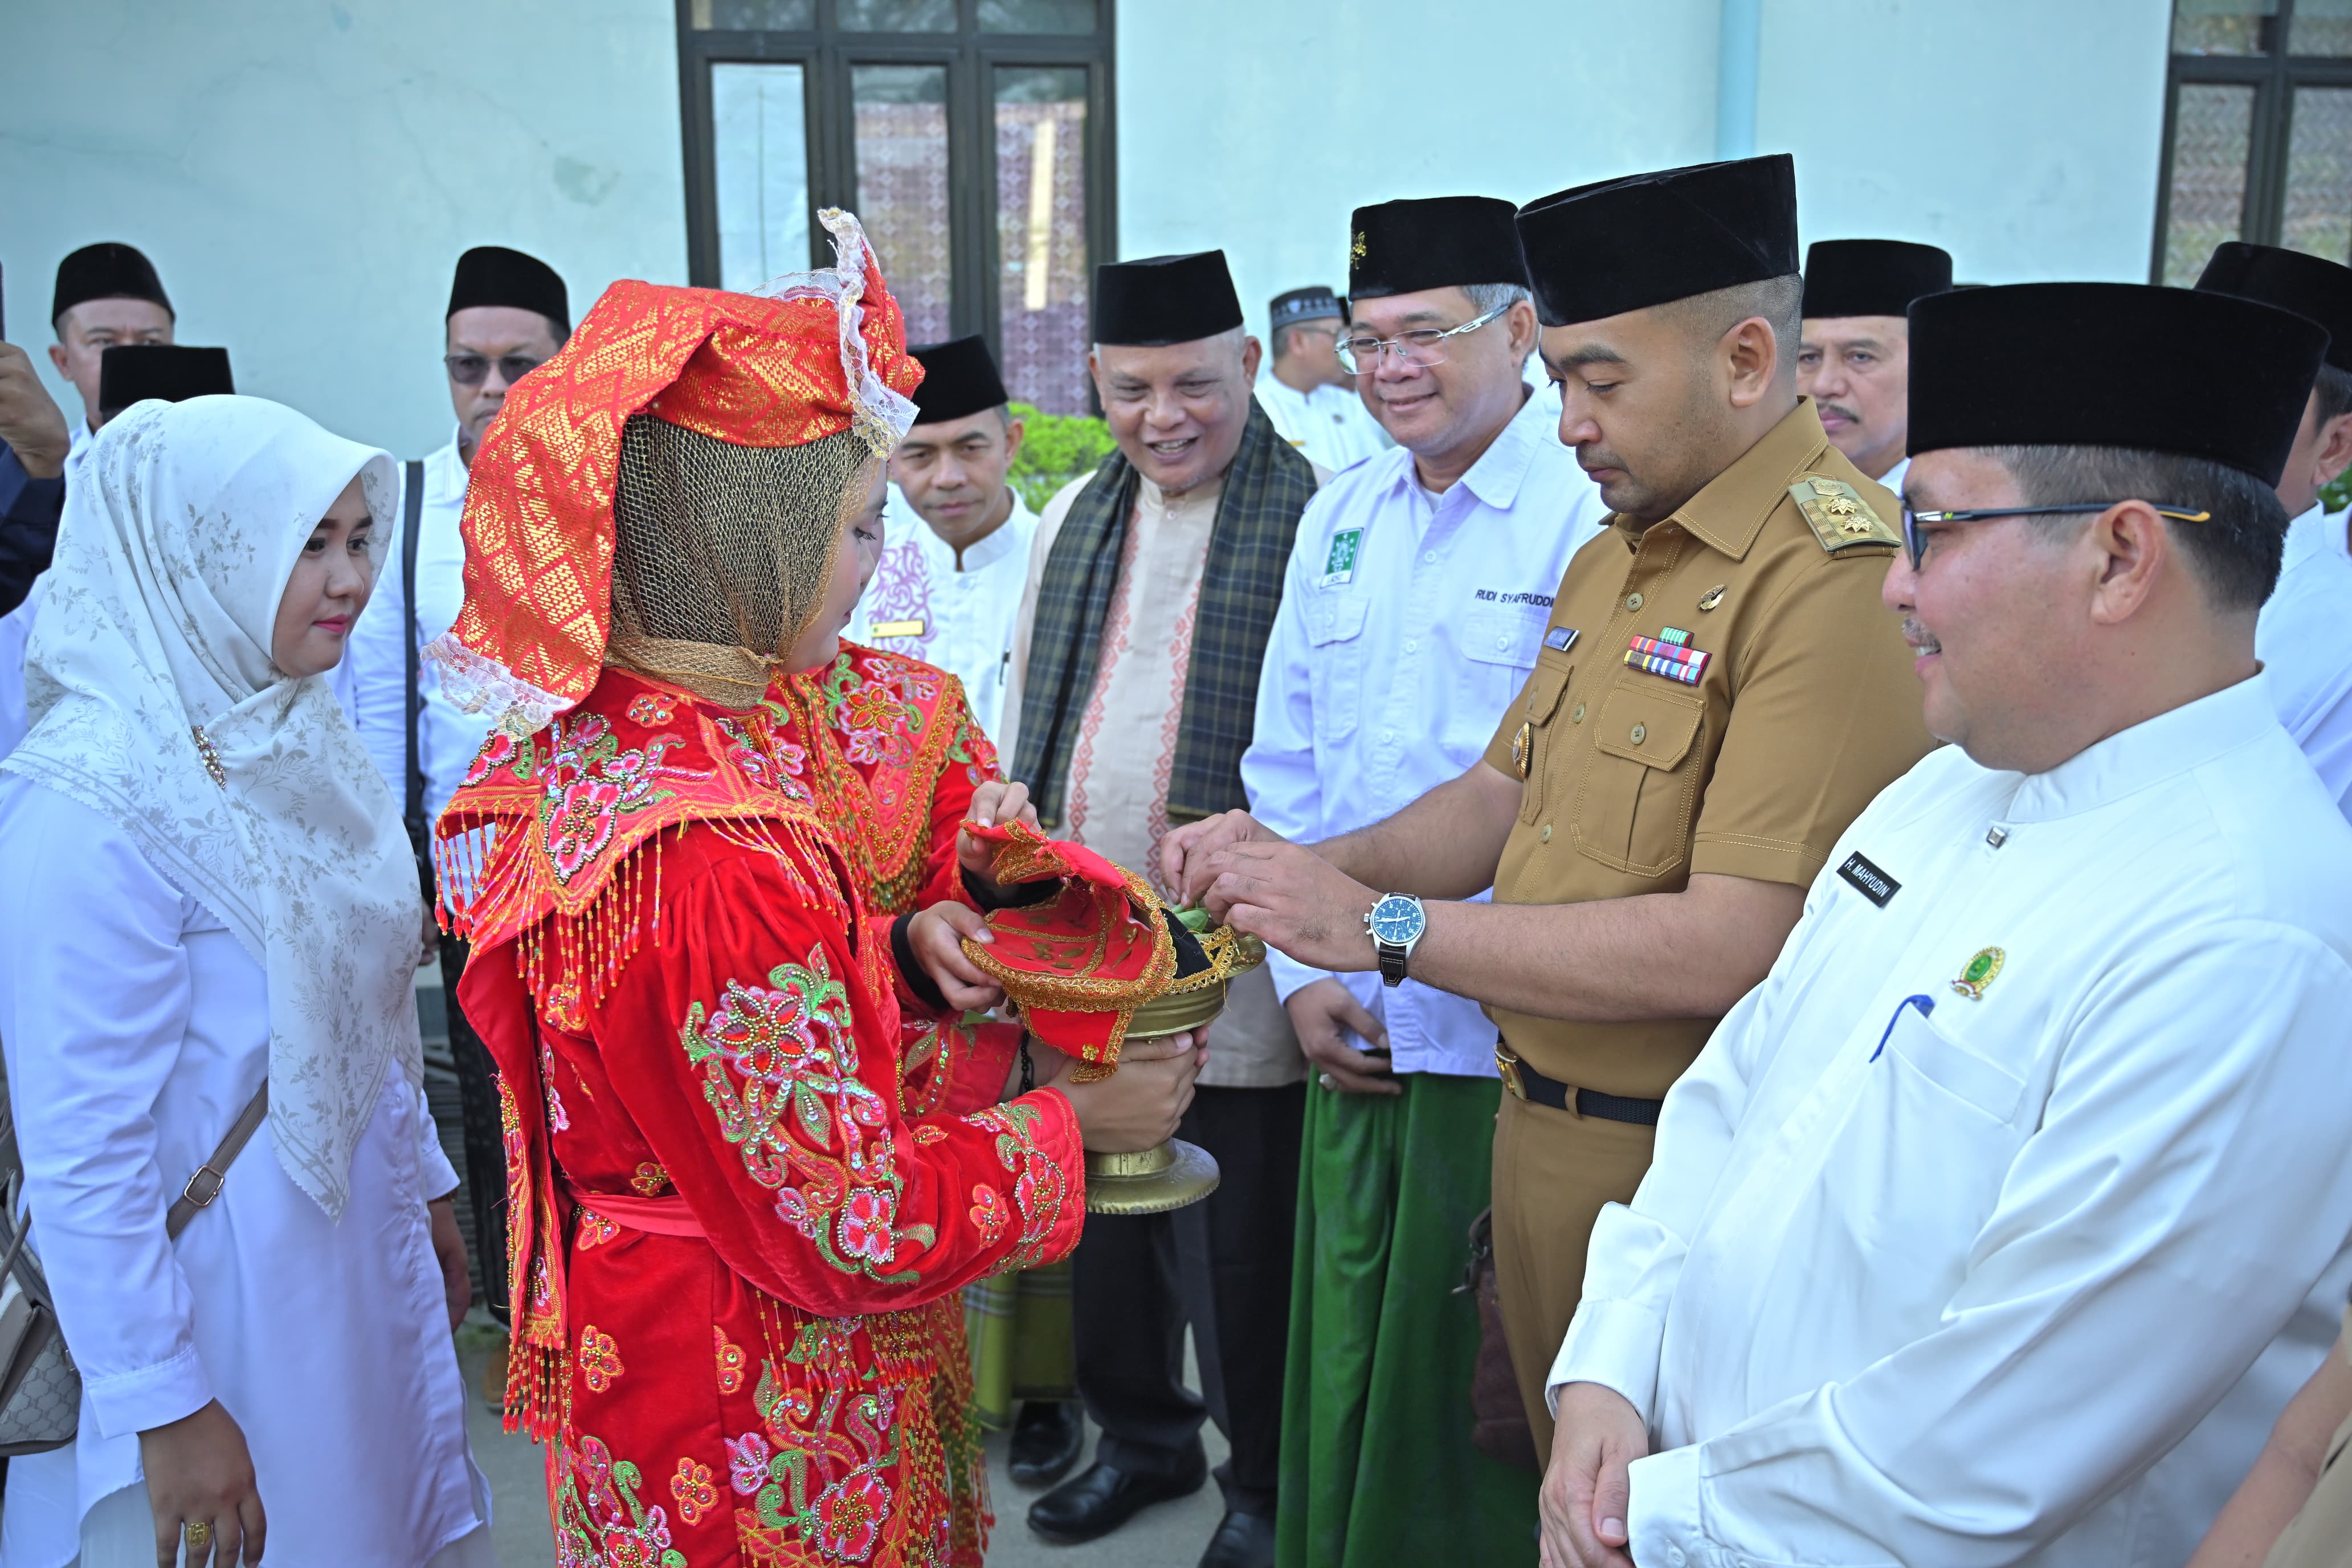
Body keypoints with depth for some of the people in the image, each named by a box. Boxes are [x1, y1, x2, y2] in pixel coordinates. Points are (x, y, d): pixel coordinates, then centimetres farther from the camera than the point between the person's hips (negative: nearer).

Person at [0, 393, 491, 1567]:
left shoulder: (289, 732, 1)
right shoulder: (95, 802, -24)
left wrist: (425, 1191, 16)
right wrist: (162, 1406, -19)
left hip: (365, 1247, 7)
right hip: (220, 1284, -7)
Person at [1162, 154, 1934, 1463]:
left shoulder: (1842, 578, -21)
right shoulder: (1614, 558, 11)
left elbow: (1736, 947, -27)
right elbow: (1502, 799, 16)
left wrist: (1381, 926, -23)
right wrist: (1305, 867, -3)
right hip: (1538, 1130, 8)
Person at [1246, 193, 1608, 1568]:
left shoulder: (1595, 514, -10)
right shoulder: (1339, 518, 11)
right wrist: (1301, 972, 6)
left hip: (1511, 1047, -6)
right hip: (1353, 1037, 6)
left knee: (1478, 1390, 6)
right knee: (1343, 1368, 17)